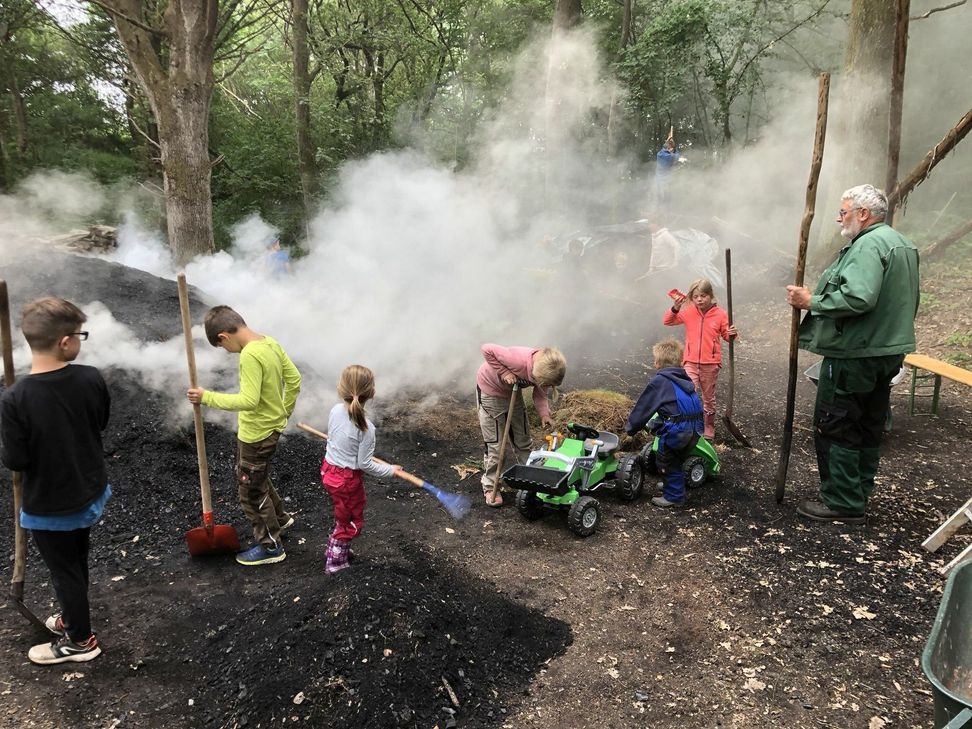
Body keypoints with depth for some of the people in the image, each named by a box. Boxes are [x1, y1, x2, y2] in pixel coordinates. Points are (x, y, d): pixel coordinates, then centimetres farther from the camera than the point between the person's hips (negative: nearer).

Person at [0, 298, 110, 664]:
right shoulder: (91, 379, -16)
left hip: (50, 506, -4)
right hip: (91, 493, 4)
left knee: (64, 571, 16)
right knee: (76, 563, 26)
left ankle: (81, 640, 35)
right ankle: (72, 617, 49)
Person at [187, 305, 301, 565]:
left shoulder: (250, 355, -27)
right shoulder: (270, 343, 0)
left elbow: (248, 400, -32)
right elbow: (294, 380, 7)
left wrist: (207, 397, -24)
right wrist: (284, 412, 18)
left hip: (256, 434, -9)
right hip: (271, 426, 9)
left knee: (251, 492, 8)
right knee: (256, 478, 29)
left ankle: (270, 546, 23)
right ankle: (280, 517, 47)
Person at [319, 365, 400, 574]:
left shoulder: (336, 410, -11)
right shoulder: (366, 428, -28)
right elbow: (365, 464, -19)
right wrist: (390, 470, -5)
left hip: (328, 469, 6)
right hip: (347, 479, -6)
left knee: (343, 516, 28)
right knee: (352, 522, 17)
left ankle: (339, 549, 44)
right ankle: (335, 562, 30)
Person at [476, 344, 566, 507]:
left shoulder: (544, 370, -20)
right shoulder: (519, 360, -41)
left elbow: (540, 394, -7)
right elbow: (486, 349, -34)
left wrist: (544, 414, -25)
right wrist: (503, 372, -34)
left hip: (513, 392, 6)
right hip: (490, 390, -6)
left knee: (522, 439, 12)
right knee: (494, 443, 0)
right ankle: (490, 487, 15)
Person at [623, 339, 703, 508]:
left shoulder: (658, 381, -3)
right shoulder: (684, 379, 19)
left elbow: (643, 407, 0)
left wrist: (630, 427, 15)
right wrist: (654, 424, 36)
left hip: (677, 428, -8)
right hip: (696, 427, 8)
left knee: (666, 460, 8)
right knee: (677, 458, 25)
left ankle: (674, 495, 15)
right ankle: (674, 485, 37)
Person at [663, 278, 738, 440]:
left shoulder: (720, 314, -6)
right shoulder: (688, 312, -3)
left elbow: (726, 335, 5)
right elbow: (667, 321, 2)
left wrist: (732, 334, -18)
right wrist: (675, 309, -15)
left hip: (710, 364, 0)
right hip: (691, 362, 0)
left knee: (709, 398, 15)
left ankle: (709, 426, 34)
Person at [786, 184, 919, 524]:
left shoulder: (868, 244, -18)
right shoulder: (901, 243, 17)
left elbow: (858, 298, -32)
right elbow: (907, 302, 23)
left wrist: (812, 301, -20)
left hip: (854, 355, -10)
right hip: (889, 352, 11)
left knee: (835, 428, -2)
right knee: (869, 428, 17)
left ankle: (843, 503, 4)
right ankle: (859, 496, 28)